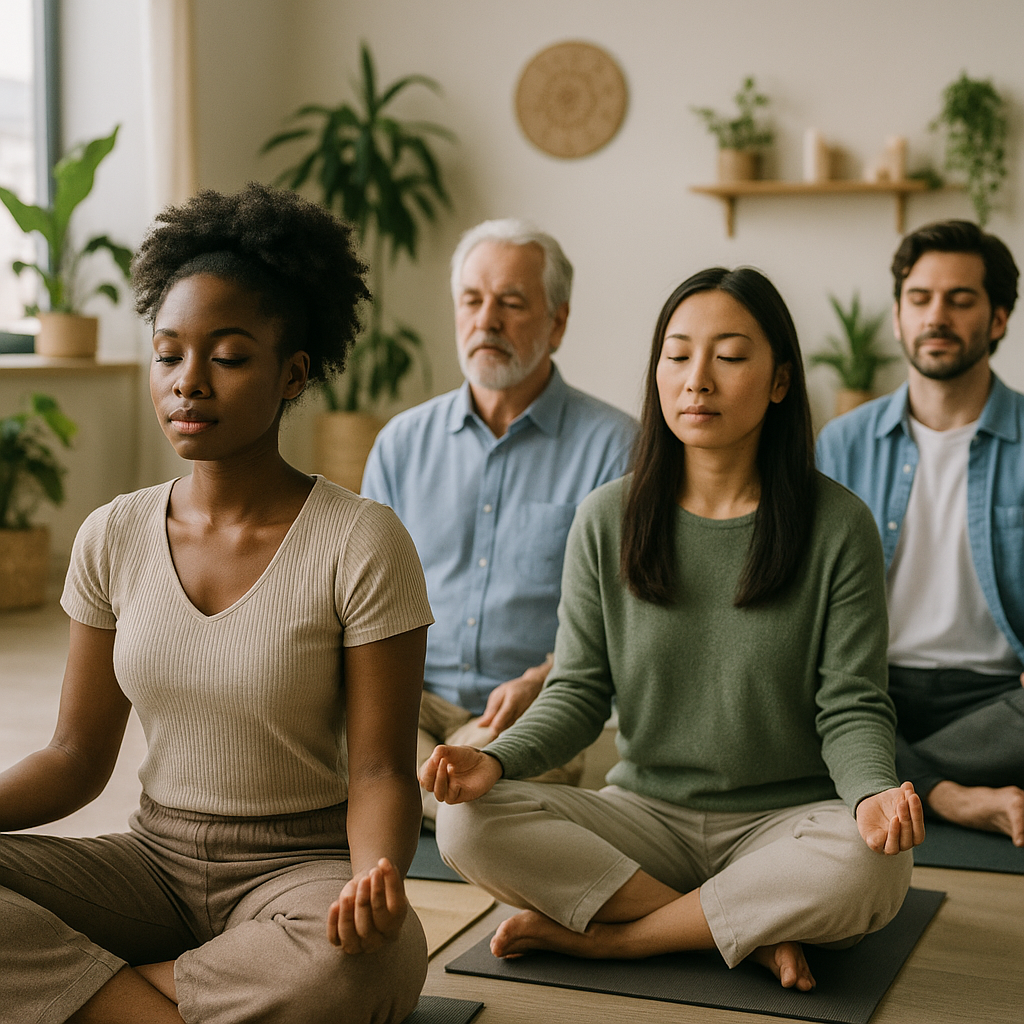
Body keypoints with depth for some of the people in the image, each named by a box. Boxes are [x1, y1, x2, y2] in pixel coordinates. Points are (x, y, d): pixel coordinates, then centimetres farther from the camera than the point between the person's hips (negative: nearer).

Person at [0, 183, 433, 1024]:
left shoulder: (362, 542, -11)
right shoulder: (115, 538, 3)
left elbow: (379, 768, -11)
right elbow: (78, 756, 5)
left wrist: (377, 875, -33)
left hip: (300, 866, -3)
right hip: (156, 858, 3)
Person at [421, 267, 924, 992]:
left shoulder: (839, 525, -6)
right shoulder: (607, 521, 0)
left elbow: (852, 707, -5)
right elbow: (579, 692, 2)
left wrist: (873, 792, -28)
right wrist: (497, 759, -18)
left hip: (786, 822, -1)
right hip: (647, 815, 2)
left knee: (872, 866, -36)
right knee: (470, 823, -23)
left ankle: (596, 936, -16)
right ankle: (753, 935, -17)